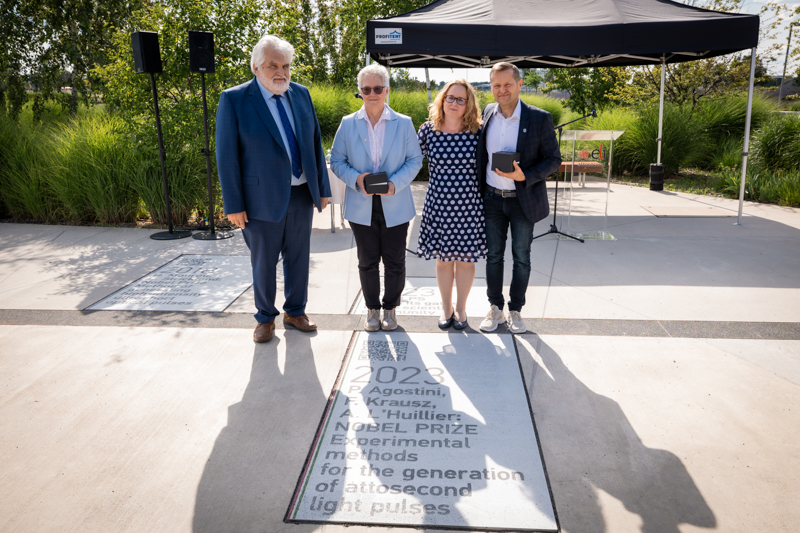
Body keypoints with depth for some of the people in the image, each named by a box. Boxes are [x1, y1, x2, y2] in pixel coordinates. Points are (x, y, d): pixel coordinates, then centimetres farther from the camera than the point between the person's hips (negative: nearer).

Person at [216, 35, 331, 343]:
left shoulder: (301, 94, 5)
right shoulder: (234, 100, -9)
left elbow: (315, 142, 8)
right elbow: (226, 156, -9)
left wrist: (323, 188, 6)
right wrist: (233, 204, -11)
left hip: (302, 194, 4)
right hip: (263, 198, -4)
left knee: (298, 257, 15)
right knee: (264, 262, 10)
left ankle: (295, 312, 34)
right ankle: (265, 318, 30)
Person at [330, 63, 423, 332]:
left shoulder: (403, 123, 2)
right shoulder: (348, 124, 3)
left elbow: (415, 160, 2)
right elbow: (337, 161, 5)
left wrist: (395, 183, -15)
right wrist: (356, 178, -15)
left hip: (395, 206, 0)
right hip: (361, 207, 1)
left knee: (394, 262, 7)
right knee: (367, 262, 9)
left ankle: (390, 308, 27)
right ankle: (372, 309, 27)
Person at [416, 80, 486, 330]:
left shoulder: (477, 132, -3)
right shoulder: (428, 130, -1)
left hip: (469, 206, 0)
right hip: (438, 204, 1)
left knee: (465, 258, 8)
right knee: (443, 258, 11)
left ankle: (461, 308, 28)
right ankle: (446, 308, 30)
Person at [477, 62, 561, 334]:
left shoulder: (539, 118, -10)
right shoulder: (487, 113, 1)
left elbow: (553, 159, -7)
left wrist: (525, 176, -23)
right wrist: (478, 193, 6)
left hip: (523, 199, -3)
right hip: (492, 199, 3)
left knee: (521, 257, 9)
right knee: (493, 255, 11)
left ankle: (515, 310, 24)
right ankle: (495, 308, 26)